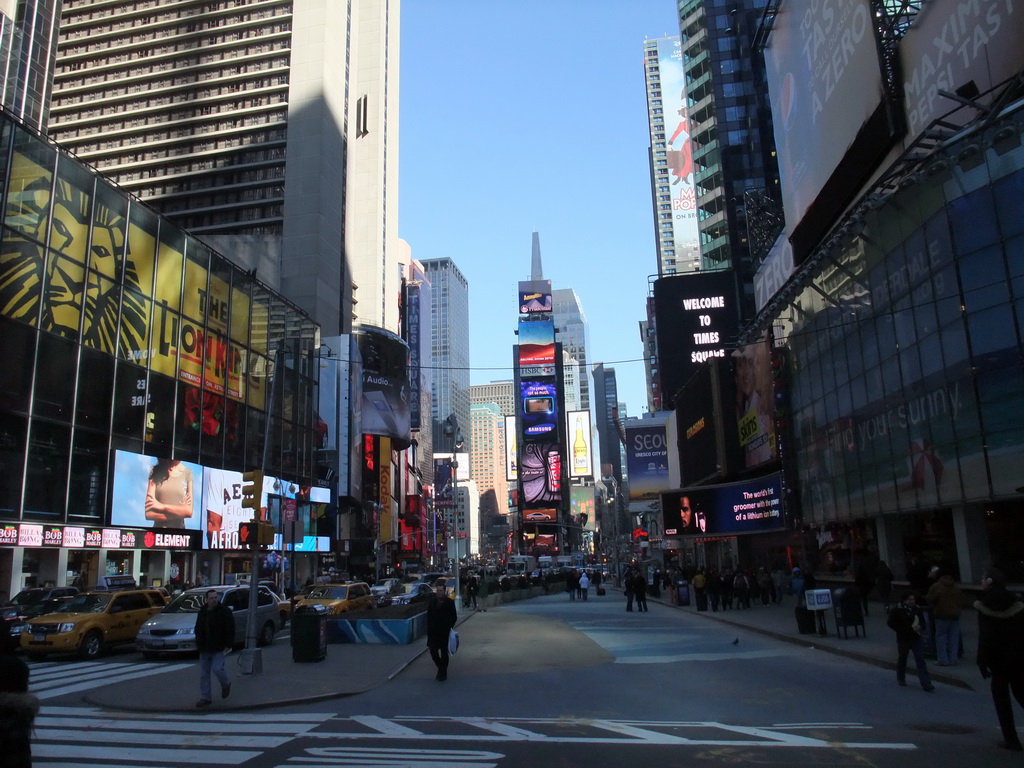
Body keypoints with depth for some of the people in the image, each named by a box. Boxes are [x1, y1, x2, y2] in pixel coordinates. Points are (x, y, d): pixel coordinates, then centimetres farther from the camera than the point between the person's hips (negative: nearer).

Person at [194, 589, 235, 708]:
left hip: (217, 648, -5)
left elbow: (230, 629, -10)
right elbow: (198, 629, 18)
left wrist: (228, 644, -15)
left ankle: (226, 684, 18)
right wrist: (198, 643, 9)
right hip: (204, 648, 6)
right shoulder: (203, 611, 7)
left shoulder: (225, 611, -10)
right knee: (203, 674, 7)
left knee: (217, 668, -13)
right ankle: (205, 698, 16)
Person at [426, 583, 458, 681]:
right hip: (433, 632, 3)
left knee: (444, 652, 4)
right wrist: (429, 628, 2)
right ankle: (441, 669, 26)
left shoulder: (449, 602, -4)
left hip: (445, 632, -3)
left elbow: (454, 617, 1)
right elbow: (429, 616, 10)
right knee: (433, 651, 3)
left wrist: (449, 627, -3)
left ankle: (443, 673, 17)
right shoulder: (432, 601, 5)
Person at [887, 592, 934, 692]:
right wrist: (903, 630, -19)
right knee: (902, 659, 13)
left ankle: (926, 683, -8)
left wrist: (921, 627, -10)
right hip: (903, 639, -2)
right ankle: (901, 679, 34)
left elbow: (923, 622, 13)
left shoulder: (918, 609, 3)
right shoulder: (897, 610, -10)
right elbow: (891, 623, -11)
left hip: (917, 638, 2)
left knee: (920, 660, -6)